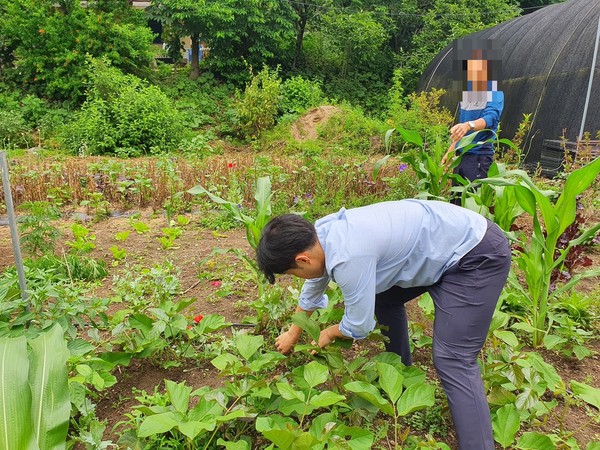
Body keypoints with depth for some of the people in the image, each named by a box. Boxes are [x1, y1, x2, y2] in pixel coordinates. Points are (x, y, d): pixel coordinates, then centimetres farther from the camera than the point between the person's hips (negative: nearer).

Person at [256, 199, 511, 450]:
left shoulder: (348, 258, -32)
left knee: (453, 362, -15)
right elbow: (310, 293, 17)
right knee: (383, 297, 22)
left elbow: (359, 326, -16)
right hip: (445, 240, 9)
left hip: (478, 256, -9)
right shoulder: (320, 235, -2)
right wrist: (293, 334, 32)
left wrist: (330, 334, 6)